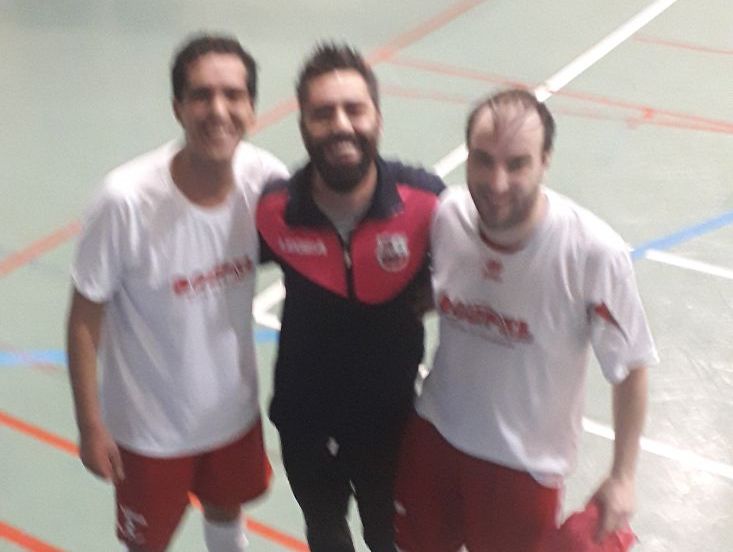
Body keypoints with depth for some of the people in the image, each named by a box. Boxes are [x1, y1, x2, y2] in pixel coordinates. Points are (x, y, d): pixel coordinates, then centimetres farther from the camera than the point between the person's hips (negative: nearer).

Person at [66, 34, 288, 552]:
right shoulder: (128, 199, -30)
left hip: (234, 406, 4)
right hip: (151, 424, -3)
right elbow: (86, 318, -18)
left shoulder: (268, 179, -20)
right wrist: (90, 425, -11)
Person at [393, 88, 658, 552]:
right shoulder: (447, 217, -17)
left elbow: (631, 368, -16)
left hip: (525, 461, -3)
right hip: (434, 433, 4)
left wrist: (623, 476, -9)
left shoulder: (594, 252, -29)